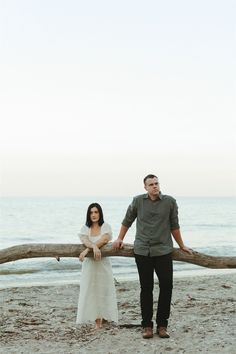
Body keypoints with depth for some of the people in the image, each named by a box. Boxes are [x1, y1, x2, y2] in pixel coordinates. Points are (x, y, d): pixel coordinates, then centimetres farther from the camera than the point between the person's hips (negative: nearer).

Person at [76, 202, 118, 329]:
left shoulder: (106, 227, 2)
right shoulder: (85, 229, 8)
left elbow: (104, 239, -18)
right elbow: (84, 240, -13)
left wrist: (87, 250, -26)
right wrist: (94, 247, -35)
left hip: (103, 264, -1)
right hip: (89, 264, 1)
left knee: (104, 290, -2)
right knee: (91, 291, -2)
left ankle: (105, 318, 8)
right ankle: (97, 321, 2)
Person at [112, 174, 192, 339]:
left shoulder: (170, 202, 2)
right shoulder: (138, 201, 3)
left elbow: (174, 226, 12)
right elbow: (127, 221, 18)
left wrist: (182, 246, 18)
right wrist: (120, 239, 19)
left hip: (163, 251, 0)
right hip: (142, 251, 0)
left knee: (166, 287, -3)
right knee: (146, 288, 4)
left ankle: (162, 325, 9)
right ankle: (147, 325, 13)